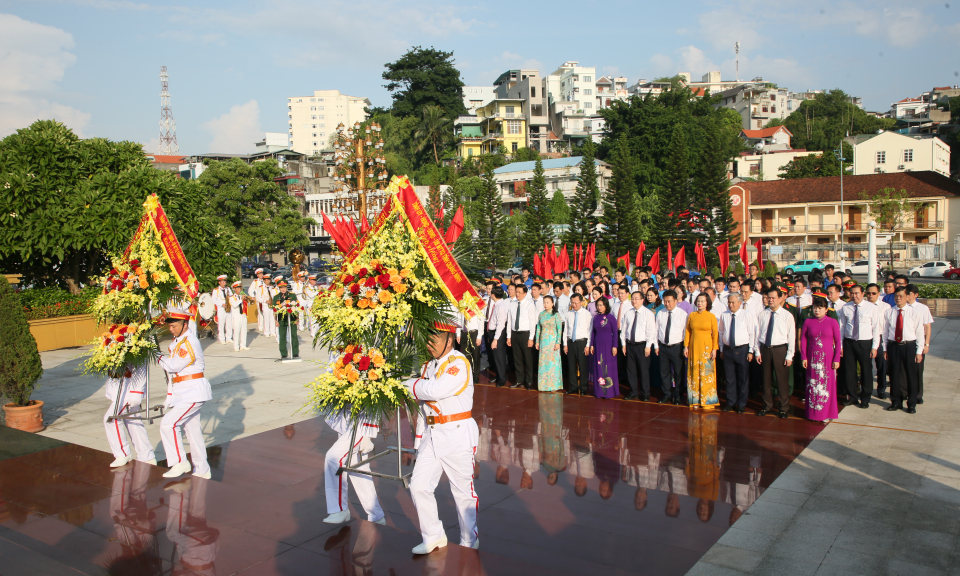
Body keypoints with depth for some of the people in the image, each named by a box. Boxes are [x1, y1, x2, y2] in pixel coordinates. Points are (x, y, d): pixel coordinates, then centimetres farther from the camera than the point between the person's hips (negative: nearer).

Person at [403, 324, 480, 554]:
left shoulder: (459, 363, -12)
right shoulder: (429, 365, 14)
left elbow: (437, 389, -27)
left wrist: (409, 385, -12)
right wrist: (419, 438, 18)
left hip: (457, 435, -7)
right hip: (431, 435, 7)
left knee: (463, 491, 5)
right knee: (419, 486, 1)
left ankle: (469, 542, 24)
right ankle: (433, 536, 18)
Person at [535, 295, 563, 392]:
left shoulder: (556, 315, -5)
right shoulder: (541, 314, 8)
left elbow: (559, 329, -7)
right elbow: (538, 328, 11)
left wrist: (558, 343, -12)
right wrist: (537, 341, 8)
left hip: (553, 340, -4)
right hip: (543, 341, 4)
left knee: (553, 362, -2)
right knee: (543, 362, 4)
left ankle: (553, 385, 7)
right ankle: (544, 384, 11)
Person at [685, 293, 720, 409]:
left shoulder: (711, 316, -4)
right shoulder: (692, 316, 4)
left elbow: (715, 333, -4)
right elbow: (687, 331, 8)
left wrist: (714, 349, -9)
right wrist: (686, 346, 3)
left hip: (706, 347, -3)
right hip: (694, 347, 3)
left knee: (706, 373, 1)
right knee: (694, 373, 5)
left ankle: (707, 401, 11)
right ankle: (695, 400, 13)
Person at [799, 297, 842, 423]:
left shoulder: (833, 322, -1)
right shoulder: (808, 322, 3)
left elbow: (838, 341, -1)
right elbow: (803, 340, 5)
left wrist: (836, 359, -6)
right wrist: (803, 357, -2)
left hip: (827, 358, -1)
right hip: (812, 358, 2)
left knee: (827, 384, 2)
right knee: (813, 384, 5)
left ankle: (826, 413, 13)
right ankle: (813, 413, 15)